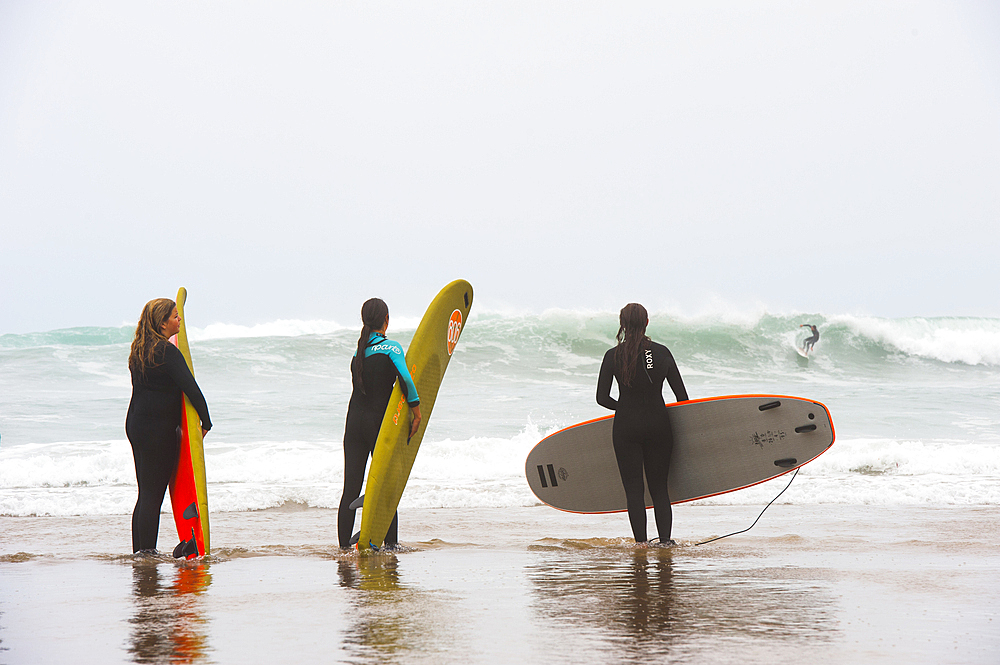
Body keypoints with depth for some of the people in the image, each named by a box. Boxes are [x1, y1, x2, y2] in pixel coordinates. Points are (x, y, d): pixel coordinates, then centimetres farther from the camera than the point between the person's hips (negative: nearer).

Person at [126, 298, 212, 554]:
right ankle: (147, 551, -1)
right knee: (152, 494, -3)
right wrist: (206, 422, -9)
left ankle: (139, 550, 17)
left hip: (136, 424, 9)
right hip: (159, 429, -8)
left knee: (146, 493, 14)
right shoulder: (167, 352, -15)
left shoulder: (139, 350, 11)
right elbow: (191, 388, -19)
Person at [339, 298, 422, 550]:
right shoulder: (390, 347, -8)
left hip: (354, 422, 5)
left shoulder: (358, 351, 10)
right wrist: (417, 411, -15)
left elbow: (362, 386, 11)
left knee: (351, 488, 5)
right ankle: (390, 543, 8)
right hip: (379, 423, -5)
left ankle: (344, 544, 4)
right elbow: (405, 379, -23)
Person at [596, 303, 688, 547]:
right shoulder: (662, 352, 0)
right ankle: (665, 539, 7)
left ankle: (640, 540, -2)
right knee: (659, 486, 12)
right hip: (658, 424, 2)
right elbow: (682, 395, 3)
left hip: (626, 426, -2)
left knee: (633, 487, 4)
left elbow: (602, 398, -4)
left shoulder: (613, 355, -6)